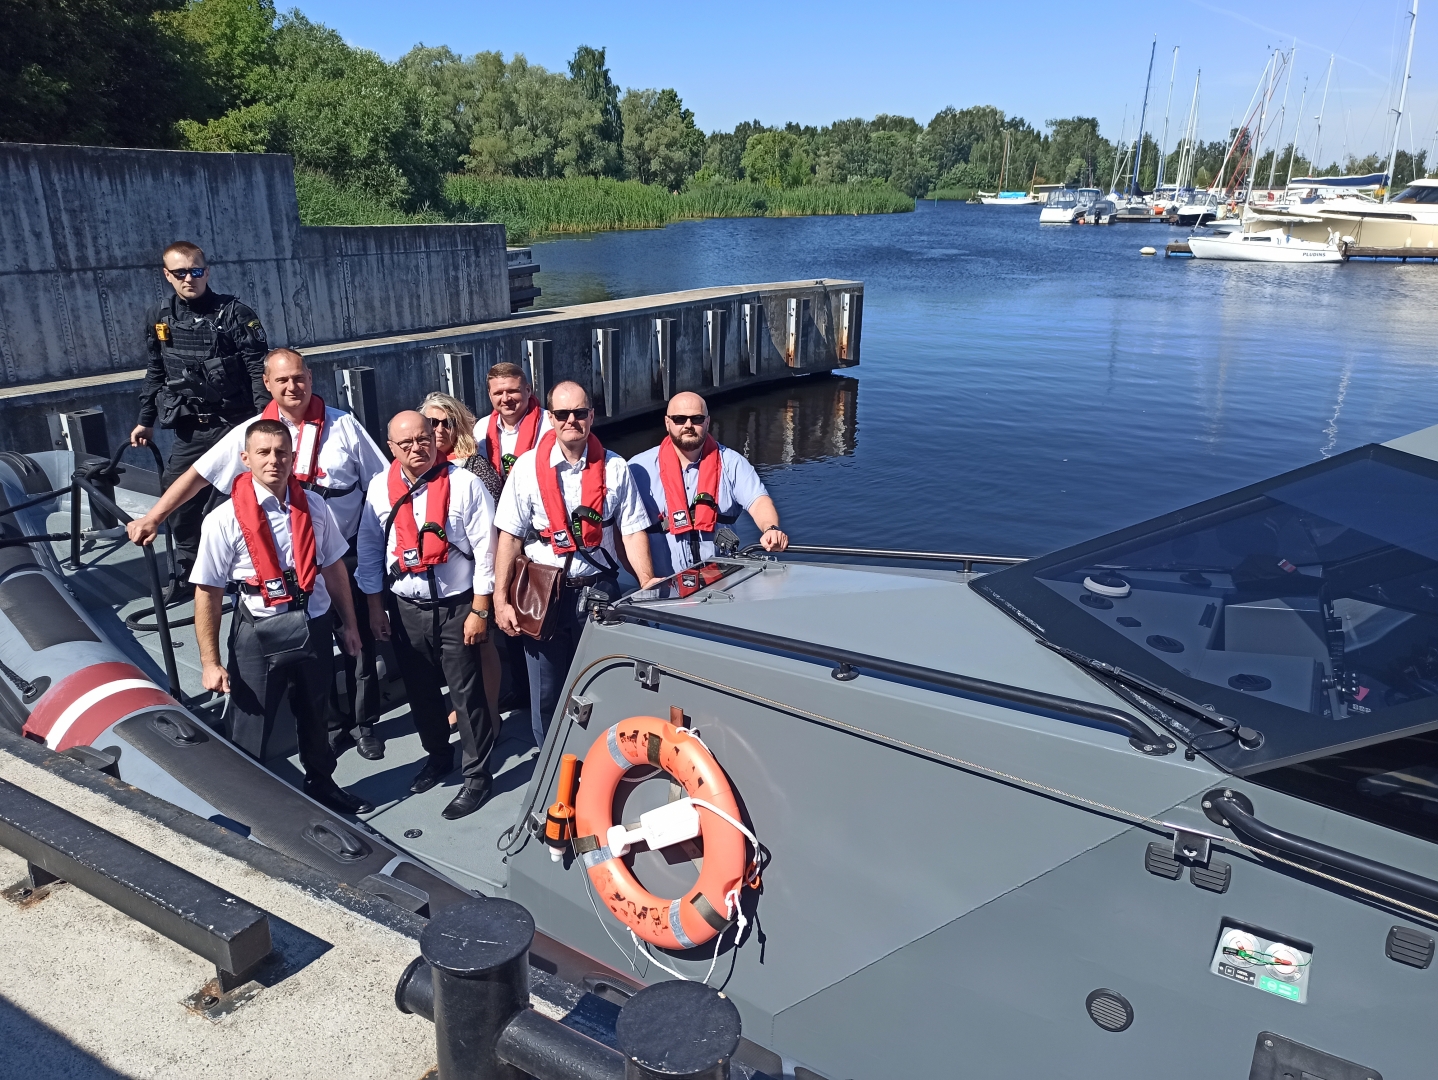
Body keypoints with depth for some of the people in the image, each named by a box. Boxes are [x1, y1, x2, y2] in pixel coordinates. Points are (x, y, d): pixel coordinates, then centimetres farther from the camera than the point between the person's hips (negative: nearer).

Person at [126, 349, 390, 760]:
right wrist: (152, 518, -11)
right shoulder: (251, 432, -3)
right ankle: (331, 725, 29)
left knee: (359, 640, 9)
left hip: (346, 554, -1)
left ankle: (365, 723, 27)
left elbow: (382, 483, -3)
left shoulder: (343, 425, -6)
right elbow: (198, 474, -3)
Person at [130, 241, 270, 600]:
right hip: (189, 429, 5)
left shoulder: (235, 314, -9)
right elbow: (154, 374, 17)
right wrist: (146, 420, 18)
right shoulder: (158, 318, 7)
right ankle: (186, 576, 23)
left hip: (235, 425, -5)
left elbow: (259, 372, -13)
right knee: (180, 502, 7)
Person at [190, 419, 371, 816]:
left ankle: (322, 785, 48)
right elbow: (207, 594, -12)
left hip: (315, 626, 4)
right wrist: (210, 663, -13)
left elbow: (333, 568, 6)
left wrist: (348, 624, 11)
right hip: (258, 634, -4)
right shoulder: (225, 520, -16)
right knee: (250, 729, 6)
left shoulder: (313, 506, -4)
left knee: (314, 716, 25)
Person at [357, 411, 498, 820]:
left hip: (455, 607, -4)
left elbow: (485, 550, -12)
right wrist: (375, 607, 8)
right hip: (404, 608, 5)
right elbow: (369, 549, 9)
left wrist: (479, 610, -12)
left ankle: (477, 775, 16)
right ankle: (438, 756, 40)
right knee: (419, 691, 18)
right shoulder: (380, 487, 0)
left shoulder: (464, 484, -13)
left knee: (466, 693, 1)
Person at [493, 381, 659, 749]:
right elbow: (509, 537, -4)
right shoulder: (528, 467, -4)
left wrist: (649, 587, -9)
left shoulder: (615, 468, -1)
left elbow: (632, 532, 1)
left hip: (599, 590, 1)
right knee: (547, 693, 10)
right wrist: (501, 601, -7)